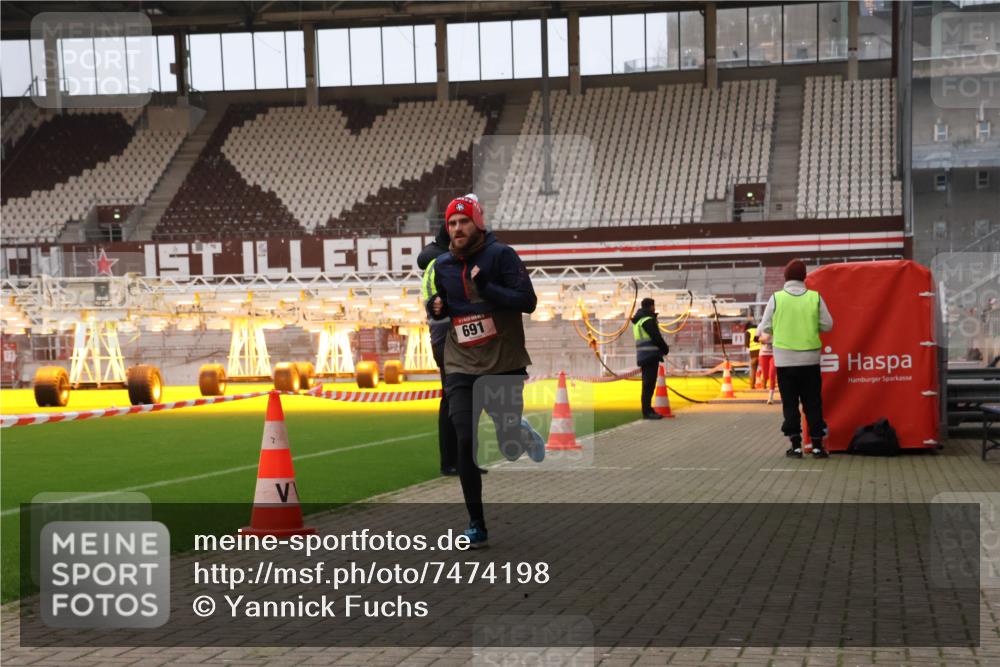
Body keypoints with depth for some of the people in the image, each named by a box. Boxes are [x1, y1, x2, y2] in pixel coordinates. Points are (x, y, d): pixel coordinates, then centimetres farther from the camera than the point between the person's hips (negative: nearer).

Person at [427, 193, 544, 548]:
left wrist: (486, 288, -28)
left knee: (510, 445, 8)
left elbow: (528, 302, -18)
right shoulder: (442, 265, 6)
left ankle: (527, 435, 47)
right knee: (466, 443, -7)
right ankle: (476, 524, 4)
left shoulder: (501, 255, -10)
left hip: (505, 365, -3)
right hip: (461, 368, 3)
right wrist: (436, 306, 0)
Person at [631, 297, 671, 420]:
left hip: (644, 357, 10)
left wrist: (663, 347, 13)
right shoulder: (648, 320, -13)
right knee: (649, 384, -9)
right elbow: (656, 337, -15)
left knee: (648, 384, 13)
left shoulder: (638, 321, 18)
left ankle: (647, 410, 17)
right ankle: (647, 412, -10)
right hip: (650, 356, -10)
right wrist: (665, 349, 2)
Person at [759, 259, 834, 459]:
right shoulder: (815, 297, -3)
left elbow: (765, 328, -1)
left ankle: (796, 445, 4)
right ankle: (817, 445, 8)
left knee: (790, 403, 6)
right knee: (813, 402, 8)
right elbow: (827, 325, 0)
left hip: (784, 359, -1)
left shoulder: (776, 298, -5)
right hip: (810, 358, 1)